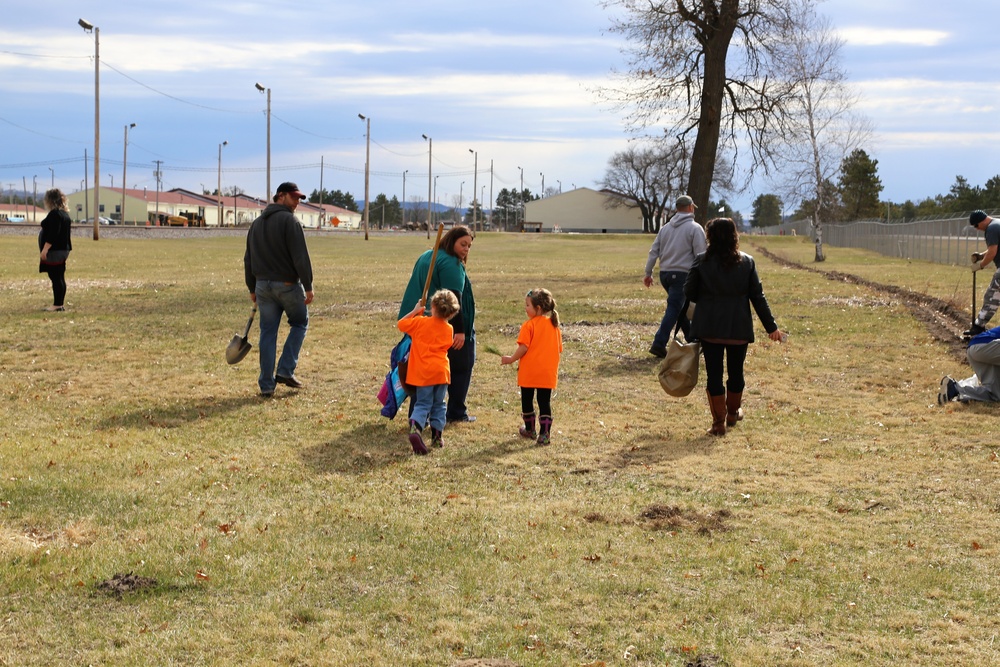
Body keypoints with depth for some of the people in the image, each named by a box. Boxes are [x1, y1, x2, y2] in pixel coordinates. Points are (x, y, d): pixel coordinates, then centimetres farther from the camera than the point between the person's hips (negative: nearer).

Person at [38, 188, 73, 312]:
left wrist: (45, 249, -23)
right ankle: (60, 304, 16)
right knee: (60, 278, 12)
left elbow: (52, 234, -23)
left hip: (55, 251, -10)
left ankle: (58, 305, -8)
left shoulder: (54, 214, -15)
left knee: (56, 278, -8)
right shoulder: (65, 214, 15)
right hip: (63, 250, 10)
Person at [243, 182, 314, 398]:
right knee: (299, 323, 15)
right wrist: (308, 286, -13)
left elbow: (248, 260, 17)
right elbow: (300, 257, -16)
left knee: (267, 333, 8)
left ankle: (267, 384, 7)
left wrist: (252, 289, 21)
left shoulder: (256, 223, 14)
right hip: (287, 284, -6)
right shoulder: (289, 221, -10)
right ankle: (286, 370, 4)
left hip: (263, 285, 6)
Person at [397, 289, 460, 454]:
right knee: (438, 405, 16)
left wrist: (415, 311, 11)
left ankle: (415, 427, -26)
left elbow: (400, 325, 3)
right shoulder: (449, 329, 3)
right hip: (441, 371, 2)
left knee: (423, 404, 0)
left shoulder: (420, 322, -7)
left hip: (422, 373, -2)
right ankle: (437, 436, 17)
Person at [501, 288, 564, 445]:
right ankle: (545, 434, -2)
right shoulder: (555, 326, 6)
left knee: (527, 400, 13)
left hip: (529, 372, -4)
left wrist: (511, 359, -2)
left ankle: (530, 430, 26)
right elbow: (559, 349, 9)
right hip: (548, 373, 4)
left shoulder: (529, 325, -11)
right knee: (545, 402, 5)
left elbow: (523, 347, -16)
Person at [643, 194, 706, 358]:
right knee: (674, 309, -7)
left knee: (681, 308, 18)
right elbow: (700, 256, -10)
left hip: (665, 274, 7)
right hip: (682, 275, -7)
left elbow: (654, 251, 12)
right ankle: (659, 344, -16)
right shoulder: (695, 228, -5)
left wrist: (648, 273, 16)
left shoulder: (665, 228, 12)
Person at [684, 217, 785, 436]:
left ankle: (718, 422, 2)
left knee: (714, 373, 3)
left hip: (709, 326, -2)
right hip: (739, 328, 2)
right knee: (736, 371, 17)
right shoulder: (747, 262, -1)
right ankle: (733, 413, 35)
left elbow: (689, 292, 0)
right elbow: (758, 297, 0)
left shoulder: (702, 261, -6)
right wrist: (771, 326, 5)